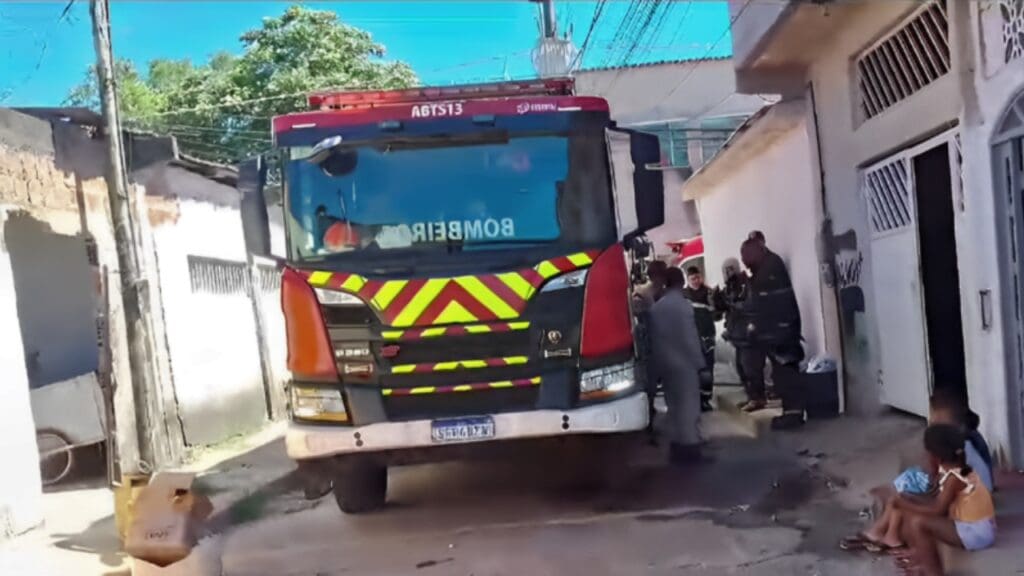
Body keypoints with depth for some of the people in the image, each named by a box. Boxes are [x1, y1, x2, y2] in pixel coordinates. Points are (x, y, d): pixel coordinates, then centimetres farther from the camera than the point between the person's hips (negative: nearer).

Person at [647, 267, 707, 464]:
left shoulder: (656, 307, 7)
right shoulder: (683, 305, -12)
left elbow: (654, 338, 9)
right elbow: (690, 337, -14)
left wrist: (657, 365, 13)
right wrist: (699, 363, -9)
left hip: (665, 364, 6)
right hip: (684, 363, -6)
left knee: (674, 406, 13)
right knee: (689, 406, -1)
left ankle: (677, 448, 16)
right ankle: (689, 448, 0)